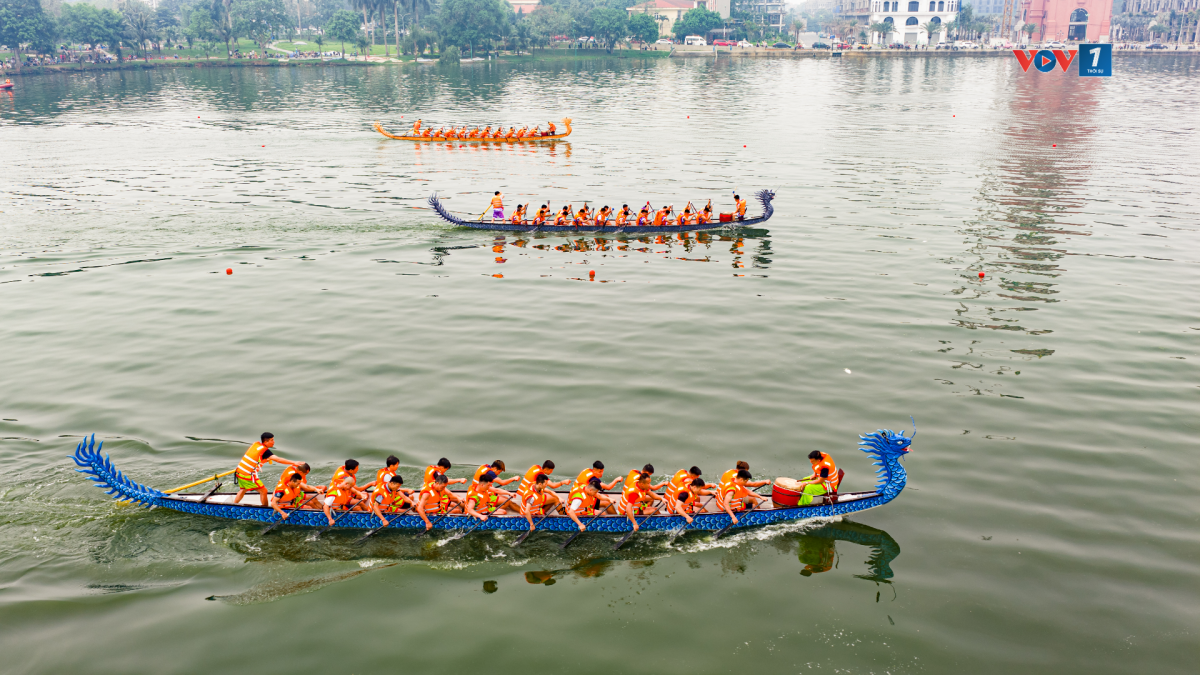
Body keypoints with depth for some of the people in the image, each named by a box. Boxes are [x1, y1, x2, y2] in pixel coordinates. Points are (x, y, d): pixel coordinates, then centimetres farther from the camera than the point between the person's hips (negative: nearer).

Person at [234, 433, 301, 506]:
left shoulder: (255, 444, 7)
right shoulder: (265, 451, -16)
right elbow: (278, 459, -27)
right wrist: (293, 463, -29)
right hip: (248, 475, -8)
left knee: (243, 490, 31)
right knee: (263, 491, 4)